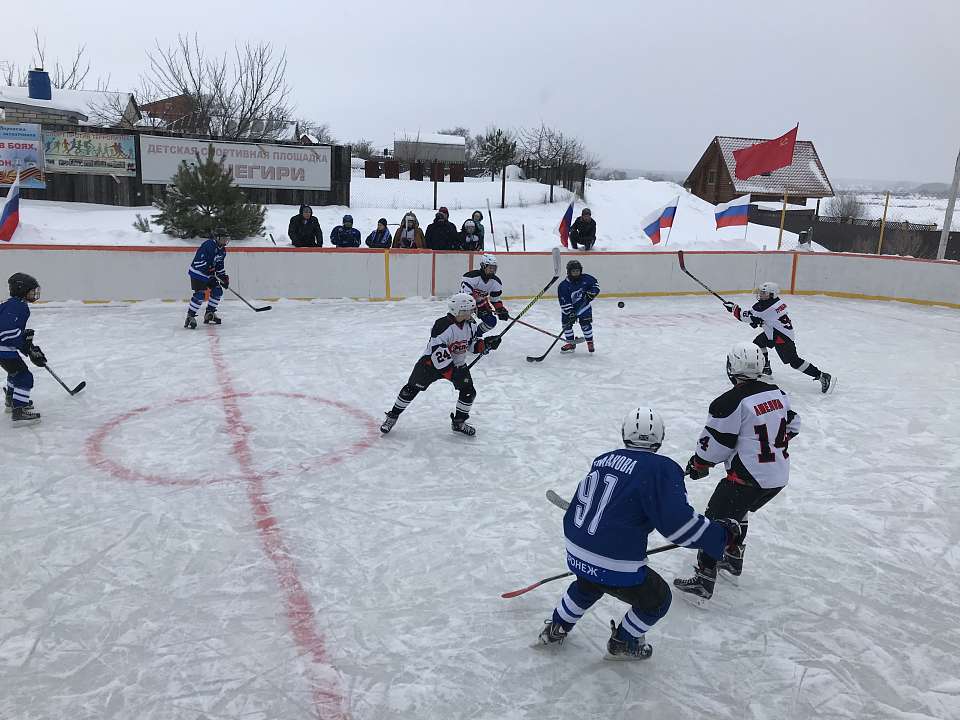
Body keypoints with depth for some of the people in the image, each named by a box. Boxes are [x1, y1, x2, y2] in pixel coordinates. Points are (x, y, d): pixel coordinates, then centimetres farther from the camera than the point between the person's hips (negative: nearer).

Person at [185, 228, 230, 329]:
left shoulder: (222, 250, 8)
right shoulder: (209, 245, -22)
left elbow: (219, 266, 17)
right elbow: (201, 261, -29)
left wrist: (224, 276, 5)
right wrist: (211, 274, -32)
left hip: (209, 274, 10)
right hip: (197, 273, -10)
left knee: (217, 291, 6)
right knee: (200, 293, -19)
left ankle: (209, 314, 18)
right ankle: (190, 316, -13)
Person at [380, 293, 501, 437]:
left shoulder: (470, 324, -6)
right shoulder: (443, 326, -30)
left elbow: (473, 344, 9)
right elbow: (438, 353, -32)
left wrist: (486, 343, -11)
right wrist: (450, 373, -33)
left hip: (458, 363, 6)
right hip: (432, 362, -6)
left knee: (469, 392, -5)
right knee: (412, 389, -3)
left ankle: (459, 422, 16)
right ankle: (392, 416, 16)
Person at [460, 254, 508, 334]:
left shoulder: (496, 282, -11)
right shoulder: (472, 276, -31)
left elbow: (495, 299, 0)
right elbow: (465, 293, -36)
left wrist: (501, 310, -14)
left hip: (481, 303, 6)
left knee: (492, 321, -4)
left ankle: (476, 334, 19)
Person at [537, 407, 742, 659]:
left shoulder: (603, 459, 7)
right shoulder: (661, 469, -13)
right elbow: (679, 523, -19)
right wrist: (721, 533, -5)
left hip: (575, 553, 7)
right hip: (615, 567, -7)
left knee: (588, 585, 39)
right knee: (656, 599, 22)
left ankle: (555, 629, 50)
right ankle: (622, 644, 37)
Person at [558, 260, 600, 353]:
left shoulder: (586, 278, -12)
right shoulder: (564, 286, -20)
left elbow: (595, 284, 4)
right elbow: (565, 303, -21)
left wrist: (591, 293, -12)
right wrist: (570, 313, -27)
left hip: (583, 305, 0)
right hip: (569, 308, 0)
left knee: (585, 324, -8)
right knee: (567, 324, -2)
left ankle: (590, 342, 10)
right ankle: (571, 343, 15)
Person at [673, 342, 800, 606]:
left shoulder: (730, 402, -20)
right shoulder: (778, 393, 3)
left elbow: (714, 444, -13)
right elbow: (792, 426, 16)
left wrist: (698, 465, 4)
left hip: (747, 480, -8)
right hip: (779, 477, 8)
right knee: (735, 512, 28)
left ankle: (703, 581, 1)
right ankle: (733, 559, 41)